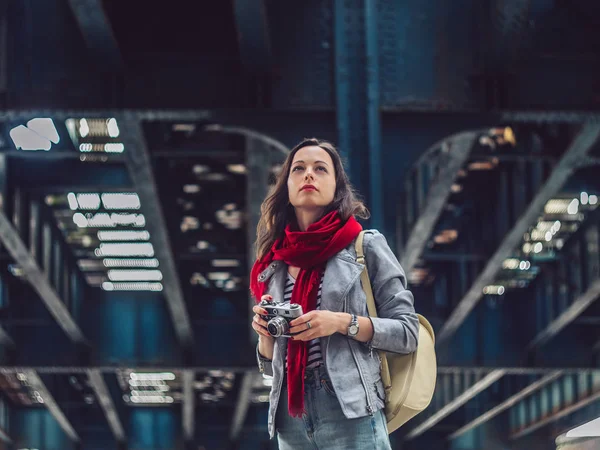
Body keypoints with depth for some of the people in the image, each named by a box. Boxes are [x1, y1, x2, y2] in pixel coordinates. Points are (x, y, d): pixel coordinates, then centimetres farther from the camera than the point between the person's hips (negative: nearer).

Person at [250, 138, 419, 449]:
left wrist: (343, 323, -15)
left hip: (351, 414, -4)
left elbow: (407, 332, -2)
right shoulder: (274, 265, 11)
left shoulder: (366, 246, 1)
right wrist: (265, 332, -3)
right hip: (290, 421, 4)